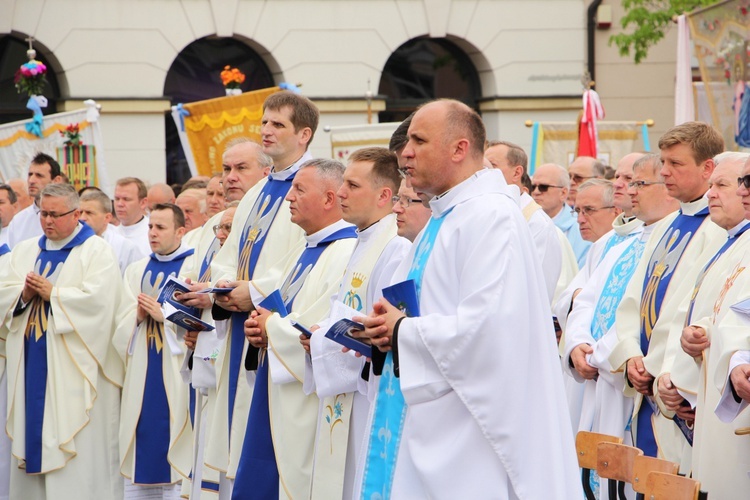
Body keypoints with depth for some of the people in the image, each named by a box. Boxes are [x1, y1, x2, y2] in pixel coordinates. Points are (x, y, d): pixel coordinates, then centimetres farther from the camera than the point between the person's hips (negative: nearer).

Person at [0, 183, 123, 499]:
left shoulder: (96, 251, -2)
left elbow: (97, 298, -15)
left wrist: (51, 294, -12)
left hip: (74, 364, -5)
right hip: (31, 363, 6)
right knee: (33, 433, 4)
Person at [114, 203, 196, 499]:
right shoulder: (136, 271, 15)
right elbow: (122, 323, 10)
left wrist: (164, 314, -16)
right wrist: (138, 316, -9)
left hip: (176, 375, -5)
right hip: (141, 374, 5)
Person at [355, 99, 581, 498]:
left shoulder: (491, 216, -15)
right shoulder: (440, 221, 18)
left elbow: (486, 324, -25)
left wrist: (404, 331, -12)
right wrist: (388, 327, 3)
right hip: (434, 421, 10)